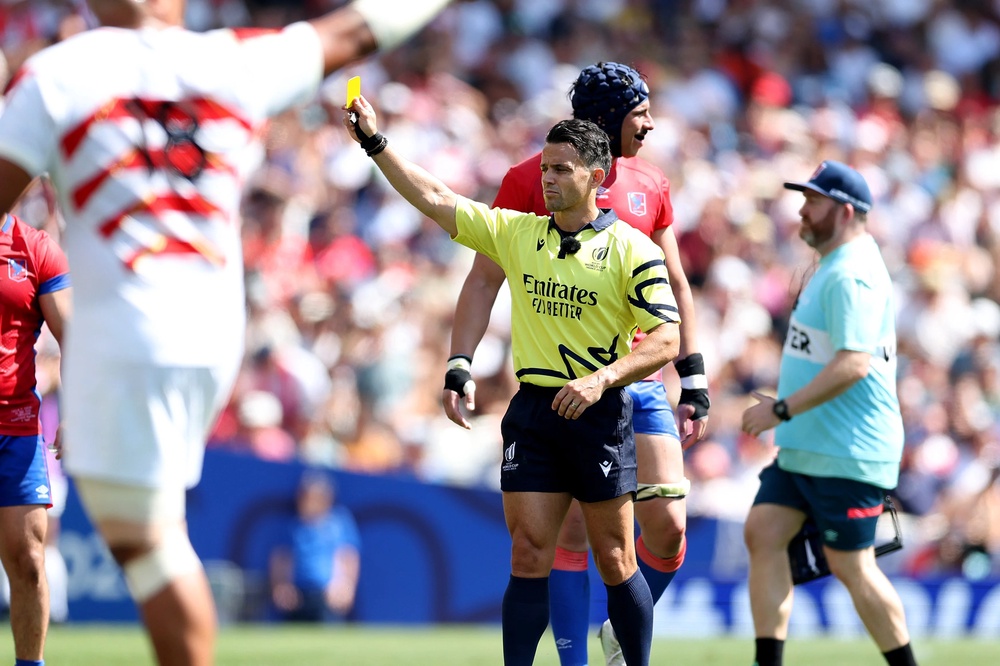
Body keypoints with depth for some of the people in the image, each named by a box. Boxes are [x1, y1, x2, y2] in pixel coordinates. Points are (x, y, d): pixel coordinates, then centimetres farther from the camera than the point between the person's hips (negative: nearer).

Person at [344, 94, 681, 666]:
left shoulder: (632, 249, -4)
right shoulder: (516, 232, 8)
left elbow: (666, 339, -8)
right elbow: (434, 199, 7)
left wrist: (602, 378, -20)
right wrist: (374, 140, -1)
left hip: (599, 410, -3)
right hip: (533, 410, 3)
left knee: (615, 562, 2)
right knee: (529, 557, -2)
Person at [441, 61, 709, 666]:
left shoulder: (651, 186, 12)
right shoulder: (529, 179, 0)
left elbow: (675, 288, 18)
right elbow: (484, 280, 0)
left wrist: (694, 382, 14)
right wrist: (459, 367, -10)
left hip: (639, 379, 4)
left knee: (668, 525, -4)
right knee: (570, 532, -5)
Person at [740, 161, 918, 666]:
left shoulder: (851, 275, -18)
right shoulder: (833, 268, 16)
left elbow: (852, 364, -27)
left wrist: (782, 410, -24)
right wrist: (785, 403, 20)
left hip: (848, 453, -10)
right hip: (804, 448, 10)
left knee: (851, 566, -4)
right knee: (763, 533, 1)